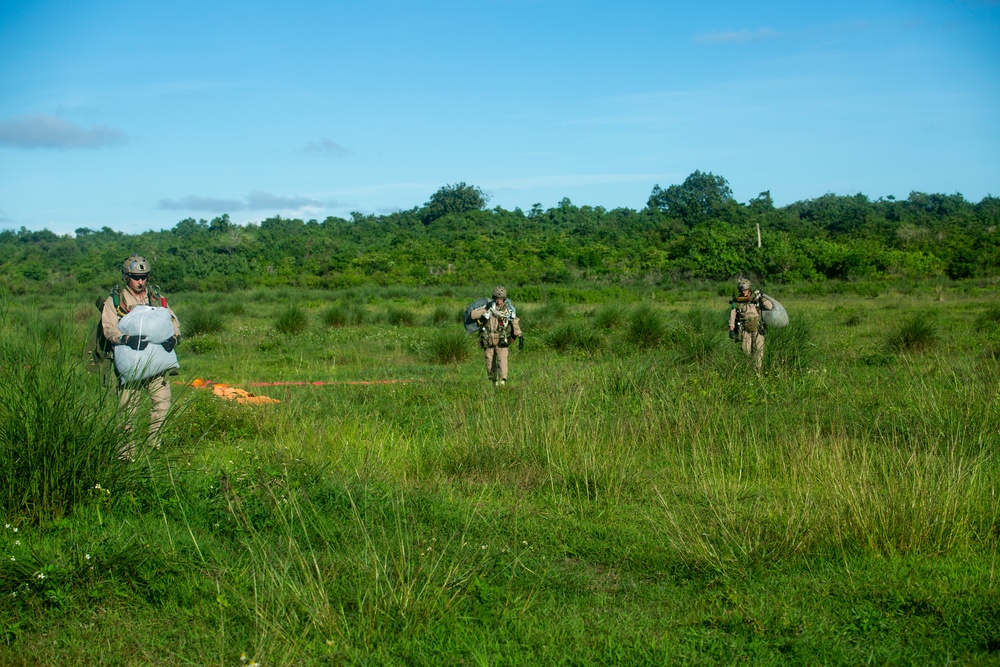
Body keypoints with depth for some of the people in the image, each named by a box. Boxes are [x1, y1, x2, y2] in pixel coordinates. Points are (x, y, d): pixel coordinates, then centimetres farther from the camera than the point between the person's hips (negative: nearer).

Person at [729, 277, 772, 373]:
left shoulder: (756, 299, 0)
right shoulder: (736, 302, -1)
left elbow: (770, 306, -5)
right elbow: (732, 316, 3)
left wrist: (762, 297, -13)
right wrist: (731, 329, -3)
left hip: (757, 329, 0)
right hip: (744, 331, 0)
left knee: (758, 350, -6)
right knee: (746, 351, -2)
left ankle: (757, 371, -2)